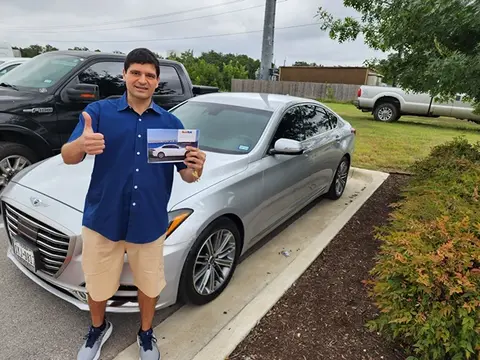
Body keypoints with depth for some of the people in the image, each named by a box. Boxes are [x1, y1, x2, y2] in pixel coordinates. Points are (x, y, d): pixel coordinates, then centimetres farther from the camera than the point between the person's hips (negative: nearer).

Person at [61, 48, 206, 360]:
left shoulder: (171, 122, 2)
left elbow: (186, 175, 0)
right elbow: (67, 157, -12)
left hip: (150, 223, 1)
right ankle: (98, 329, 51)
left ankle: (146, 333, 48)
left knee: (150, 284, 19)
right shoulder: (99, 111, -3)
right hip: (102, 219, -1)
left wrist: (196, 169, -25)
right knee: (97, 285, 19)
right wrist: (81, 144, -36)